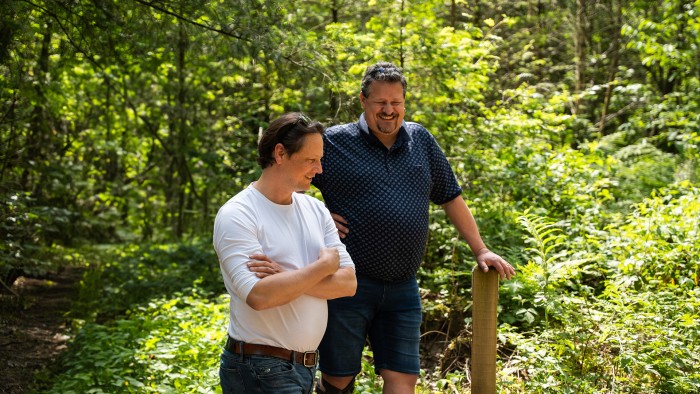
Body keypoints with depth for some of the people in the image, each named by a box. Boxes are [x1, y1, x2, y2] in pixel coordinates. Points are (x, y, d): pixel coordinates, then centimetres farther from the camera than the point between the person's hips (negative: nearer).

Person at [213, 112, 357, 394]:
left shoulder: (316, 210, 8)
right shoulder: (236, 215, -12)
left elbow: (348, 283, 0)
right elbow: (259, 296, -24)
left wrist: (289, 278, -16)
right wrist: (324, 266, -14)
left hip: (306, 366, 7)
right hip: (260, 370, -7)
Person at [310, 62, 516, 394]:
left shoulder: (420, 140, 10)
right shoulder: (334, 142, -3)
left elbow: (450, 197, 16)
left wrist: (480, 250, 16)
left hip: (402, 289, 4)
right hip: (348, 284, -4)